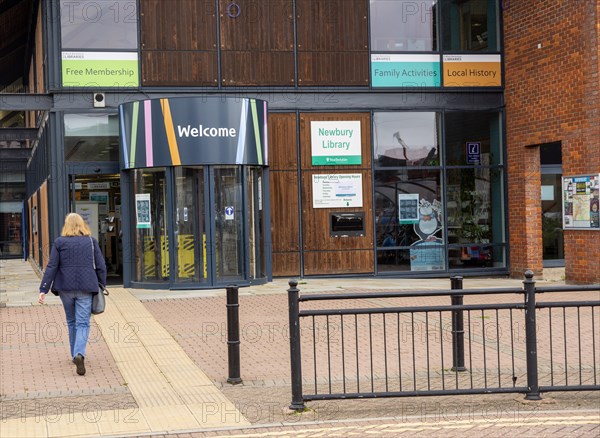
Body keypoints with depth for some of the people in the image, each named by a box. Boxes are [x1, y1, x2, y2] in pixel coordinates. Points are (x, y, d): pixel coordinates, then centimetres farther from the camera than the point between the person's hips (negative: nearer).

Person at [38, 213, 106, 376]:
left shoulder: (59, 242, 2)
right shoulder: (91, 241, 4)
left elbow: (51, 267, -2)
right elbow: (101, 266, 4)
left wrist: (43, 290, -2)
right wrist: (101, 286, 15)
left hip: (66, 288, 1)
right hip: (85, 288, -1)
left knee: (71, 322, 18)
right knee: (83, 323, -1)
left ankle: (76, 356, 24)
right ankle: (79, 354, -23)